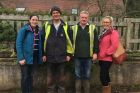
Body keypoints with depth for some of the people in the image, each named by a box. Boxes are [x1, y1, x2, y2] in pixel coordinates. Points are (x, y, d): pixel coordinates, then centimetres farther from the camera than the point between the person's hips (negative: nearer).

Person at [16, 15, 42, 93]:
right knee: (25, 76, 1)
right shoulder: (24, 30, -10)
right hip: (25, 57, -5)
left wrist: (40, 56, 4)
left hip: (34, 57, 5)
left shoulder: (39, 31, 7)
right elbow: (18, 44, -13)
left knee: (30, 75, 15)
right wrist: (21, 58, -18)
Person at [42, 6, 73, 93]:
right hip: (50, 57, 1)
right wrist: (43, 54, 1)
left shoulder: (66, 26, 3)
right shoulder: (46, 25, 3)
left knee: (61, 78, 10)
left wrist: (69, 54, 1)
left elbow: (69, 41, 5)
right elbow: (43, 40, 5)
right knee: (50, 78, 10)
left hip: (62, 56, 0)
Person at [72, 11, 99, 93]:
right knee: (78, 75, 8)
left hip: (88, 56, 0)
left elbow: (96, 42, 3)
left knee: (87, 76, 9)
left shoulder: (92, 28, 5)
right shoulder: (74, 28, 7)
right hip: (77, 56, 1)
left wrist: (95, 52, -4)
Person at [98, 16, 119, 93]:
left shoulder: (113, 32, -11)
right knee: (106, 75, 16)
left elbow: (114, 46, -22)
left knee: (103, 76, -9)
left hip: (107, 58, -9)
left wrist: (106, 53, -18)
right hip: (102, 58, 9)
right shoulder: (103, 32, 15)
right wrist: (99, 54, 10)